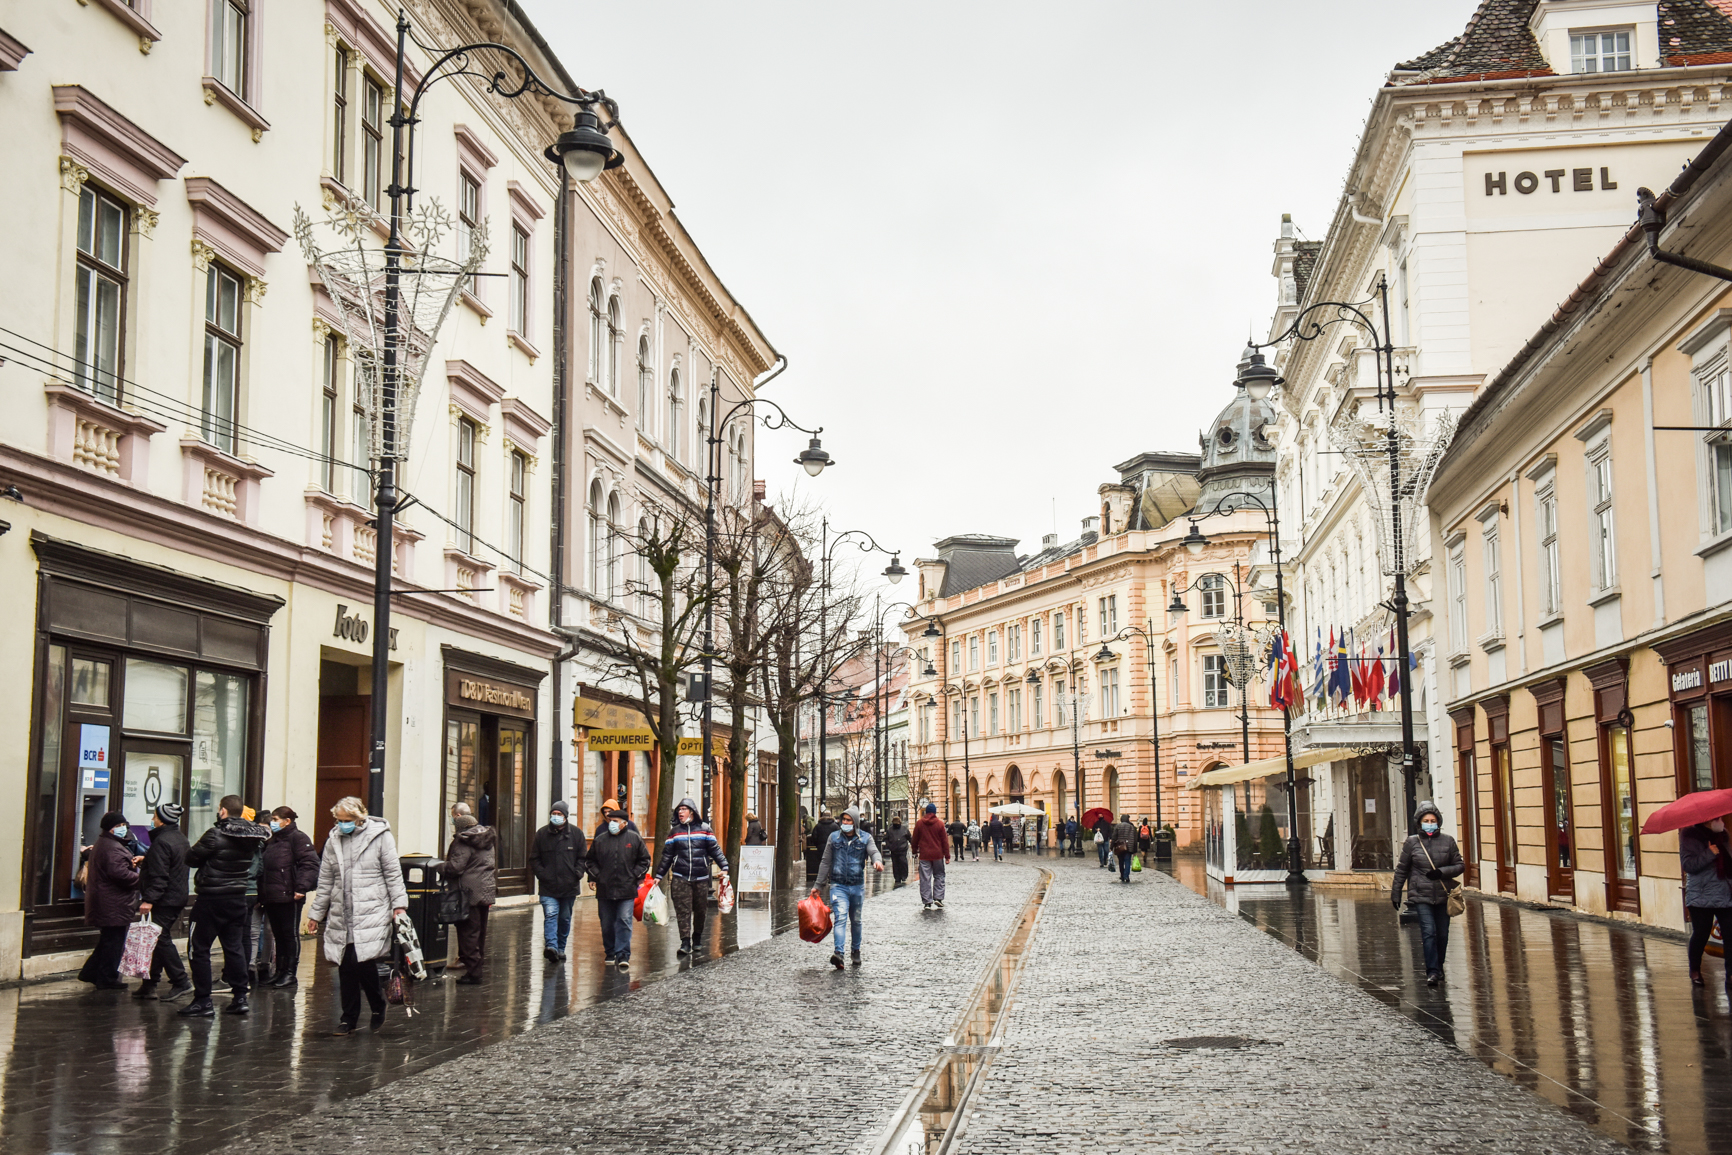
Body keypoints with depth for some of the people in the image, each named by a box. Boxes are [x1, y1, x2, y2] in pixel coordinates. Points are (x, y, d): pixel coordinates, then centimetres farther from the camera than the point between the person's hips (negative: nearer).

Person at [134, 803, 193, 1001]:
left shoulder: (161, 842, -17)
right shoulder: (180, 838, 13)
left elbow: (158, 875, -23)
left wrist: (149, 899, -24)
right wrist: (145, 859, 32)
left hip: (165, 900, -10)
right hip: (179, 896, 10)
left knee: (161, 939, -7)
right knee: (159, 939, 13)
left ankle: (181, 981, -9)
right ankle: (150, 984, 16)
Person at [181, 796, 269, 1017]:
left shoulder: (216, 835, -17)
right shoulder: (252, 837, 1)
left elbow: (191, 858, -11)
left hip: (212, 899, -6)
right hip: (238, 897, 6)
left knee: (199, 948, 2)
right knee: (234, 947, 13)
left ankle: (203, 1001, 1)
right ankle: (240, 997, 12)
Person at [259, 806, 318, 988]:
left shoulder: (297, 838, -9)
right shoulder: (272, 841, 18)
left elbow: (310, 864, -19)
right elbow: (265, 868, 23)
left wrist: (301, 887, -26)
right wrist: (262, 893, 15)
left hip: (289, 897, -8)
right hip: (271, 897, 8)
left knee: (290, 934, 0)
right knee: (278, 935, 13)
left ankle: (291, 972, 6)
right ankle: (280, 970, 20)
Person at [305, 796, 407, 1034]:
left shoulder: (380, 836, 0)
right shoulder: (333, 840, 12)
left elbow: (393, 874, 1)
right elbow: (325, 881, 18)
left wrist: (399, 904, -7)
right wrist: (316, 914, 19)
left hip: (372, 913, -4)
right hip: (341, 915, 4)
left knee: (364, 962, -14)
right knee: (345, 967, 4)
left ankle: (378, 1006, 10)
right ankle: (349, 1017, 16)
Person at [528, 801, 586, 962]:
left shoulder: (576, 833, 4)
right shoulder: (542, 834, 4)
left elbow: (583, 857, 7)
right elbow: (534, 858, 8)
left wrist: (577, 874, -6)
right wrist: (541, 874, -5)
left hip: (569, 886, 1)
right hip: (548, 886, -1)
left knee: (565, 918, 11)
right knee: (550, 915, -15)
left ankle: (561, 948, 22)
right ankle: (551, 946, -26)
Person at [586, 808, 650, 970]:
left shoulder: (635, 838, 2)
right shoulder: (600, 839, 7)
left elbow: (644, 860, 10)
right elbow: (590, 860, 18)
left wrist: (636, 876, 0)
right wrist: (595, 876, 5)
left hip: (626, 890, -3)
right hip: (604, 889, 3)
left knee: (624, 922, -9)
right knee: (607, 924, 9)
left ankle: (623, 955, -10)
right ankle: (610, 953, 21)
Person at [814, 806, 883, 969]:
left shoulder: (865, 838, 4)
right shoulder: (834, 838, 5)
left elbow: (874, 852, -14)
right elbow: (826, 863, 10)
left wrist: (877, 861, -39)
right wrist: (818, 885, 11)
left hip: (858, 886, 1)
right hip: (838, 885, -1)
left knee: (857, 920, 14)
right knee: (840, 918, -18)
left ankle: (856, 951, 32)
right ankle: (838, 952, -29)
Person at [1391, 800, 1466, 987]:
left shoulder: (1448, 841, 3)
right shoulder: (1412, 842, 2)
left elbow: (1460, 865, 8)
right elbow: (1401, 870, 8)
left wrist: (1442, 872, -10)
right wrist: (1395, 893, 9)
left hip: (1443, 895, 2)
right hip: (1421, 895, -2)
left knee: (1442, 934, 7)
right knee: (1429, 932, -13)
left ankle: (1439, 966, 28)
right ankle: (1432, 972, -12)